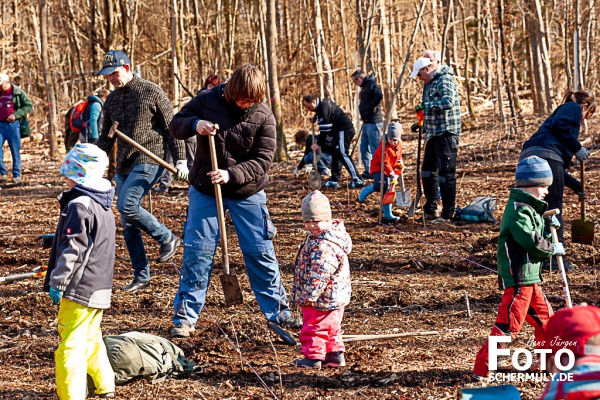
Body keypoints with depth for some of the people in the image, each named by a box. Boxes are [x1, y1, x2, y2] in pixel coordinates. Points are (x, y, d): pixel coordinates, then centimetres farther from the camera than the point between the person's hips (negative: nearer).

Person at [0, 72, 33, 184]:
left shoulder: (18, 92, -2)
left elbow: (29, 106, -6)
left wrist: (15, 115, -15)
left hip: (12, 125, -4)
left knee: (15, 150, 1)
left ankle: (16, 175, 9)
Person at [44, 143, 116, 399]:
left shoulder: (79, 206, -18)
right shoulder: (104, 206, 12)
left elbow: (72, 249, -20)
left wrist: (57, 282, -14)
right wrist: (58, 237, 34)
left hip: (80, 289, -10)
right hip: (100, 289, 10)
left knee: (71, 342, -7)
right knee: (90, 338, 22)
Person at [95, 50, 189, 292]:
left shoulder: (151, 92, -5)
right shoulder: (111, 100, 14)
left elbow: (171, 128, -3)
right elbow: (106, 138, 21)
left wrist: (180, 160, -8)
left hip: (148, 161, -7)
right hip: (123, 166, 7)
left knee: (126, 206, -24)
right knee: (128, 225, 4)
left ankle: (167, 239, -3)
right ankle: (141, 276, 12)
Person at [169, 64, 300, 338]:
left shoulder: (264, 116, -12)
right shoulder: (207, 100, -9)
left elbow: (263, 160, -14)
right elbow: (175, 125, 0)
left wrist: (232, 175, -28)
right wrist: (194, 124, -23)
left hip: (248, 194, 0)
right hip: (204, 191, 1)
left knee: (261, 252, 3)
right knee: (197, 253, 1)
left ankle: (278, 312, 16)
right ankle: (184, 317, 10)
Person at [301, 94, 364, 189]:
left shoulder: (323, 107, -18)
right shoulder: (322, 103, 14)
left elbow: (324, 128, -20)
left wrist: (319, 144, -14)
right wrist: (316, 118, 14)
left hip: (344, 130, -11)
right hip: (340, 130, 11)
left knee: (342, 154, -18)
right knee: (336, 154, 12)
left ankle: (357, 180, -23)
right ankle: (334, 180, 16)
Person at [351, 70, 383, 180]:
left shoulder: (371, 85, -13)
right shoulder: (365, 87, 18)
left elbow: (379, 95, -31)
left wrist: (371, 107, -21)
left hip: (373, 122, -11)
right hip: (367, 122, 11)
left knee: (375, 149, -7)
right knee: (364, 149, 14)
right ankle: (368, 172, 20)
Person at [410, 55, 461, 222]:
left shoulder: (444, 80, -14)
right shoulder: (431, 82, 17)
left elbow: (448, 101, -30)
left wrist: (427, 104, -21)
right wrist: (422, 125, 20)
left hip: (446, 133, -11)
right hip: (434, 133, 11)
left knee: (446, 173, -9)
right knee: (428, 171, 15)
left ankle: (448, 214, -6)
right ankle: (430, 210, 24)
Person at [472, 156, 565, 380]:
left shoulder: (529, 207, 16)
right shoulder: (519, 210, -17)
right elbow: (530, 241, -26)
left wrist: (547, 225, 4)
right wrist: (553, 248, -11)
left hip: (529, 277, 11)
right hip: (519, 278, -11)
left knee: (545, 318, 19)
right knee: (508, 325, -9)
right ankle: (481, 369, -6)